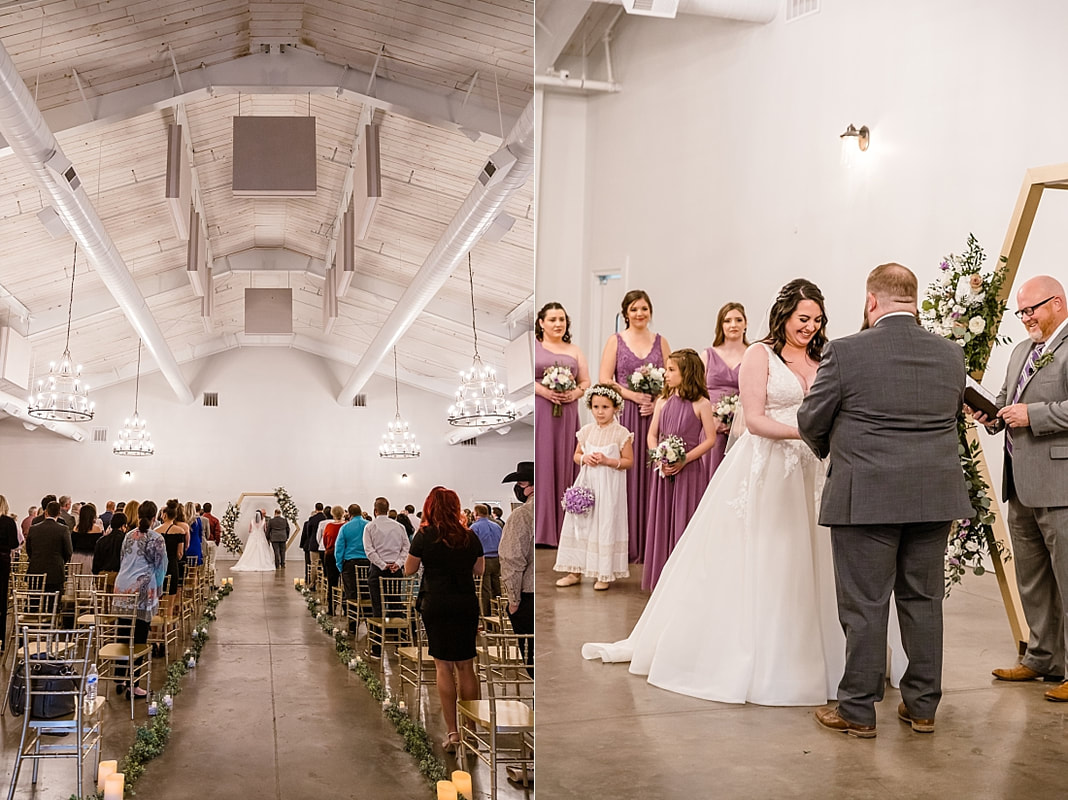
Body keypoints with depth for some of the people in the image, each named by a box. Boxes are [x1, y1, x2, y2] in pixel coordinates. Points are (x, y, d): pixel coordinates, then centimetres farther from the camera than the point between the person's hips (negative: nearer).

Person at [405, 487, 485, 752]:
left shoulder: (425, 535, -7)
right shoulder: (470, 537, 2)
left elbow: (409, 570, 2)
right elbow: (479, 569, 14)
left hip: (436, 603, -3)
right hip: (467, 603, 3)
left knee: (443, 667, 3)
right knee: (466, 666, 10)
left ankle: (453, 733, 2)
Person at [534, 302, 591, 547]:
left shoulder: (574, 350, 17)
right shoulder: (533, 345, 5)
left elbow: (586, 381, 17)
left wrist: (575, 393, -4)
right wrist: (543, 391, -15)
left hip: (566, 414, 4)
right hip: (538, 412, -4)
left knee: (562, 465, 4)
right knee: (538, 464, -5)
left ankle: (560, 525, 10)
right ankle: (539, 526, -1)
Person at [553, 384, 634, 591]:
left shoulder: (621, 433, -7)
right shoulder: (586, 431, 6)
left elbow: (629, 461, -6)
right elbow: (576, 455, 14)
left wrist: (608, 461, -19)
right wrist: (585, 458, -8)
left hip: (609, 487, -4)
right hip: (586, 483, 5)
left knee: (606, 525, 0)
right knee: (579, 524, 7)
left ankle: (605, 574, 13)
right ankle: (576, 571, 18)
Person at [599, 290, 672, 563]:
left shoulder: (660, 342, 12)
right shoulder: (615, 341, 6)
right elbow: (604, 380, -1)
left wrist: (657, 402, -8)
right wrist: (633, 395, -11)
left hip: (654, 415, 2)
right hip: (623, 415, -2)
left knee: (650, 476, 1)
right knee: (624, 475, -3)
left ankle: (649, 544, 8)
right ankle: (625, 543, 3)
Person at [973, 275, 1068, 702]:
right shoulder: (1022, 351, 18)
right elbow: (1006, 397, 27)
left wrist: (1032, 415, -20)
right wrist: (993, 413, 7)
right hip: (1022, 488, 10)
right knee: (1031, 580, 18)